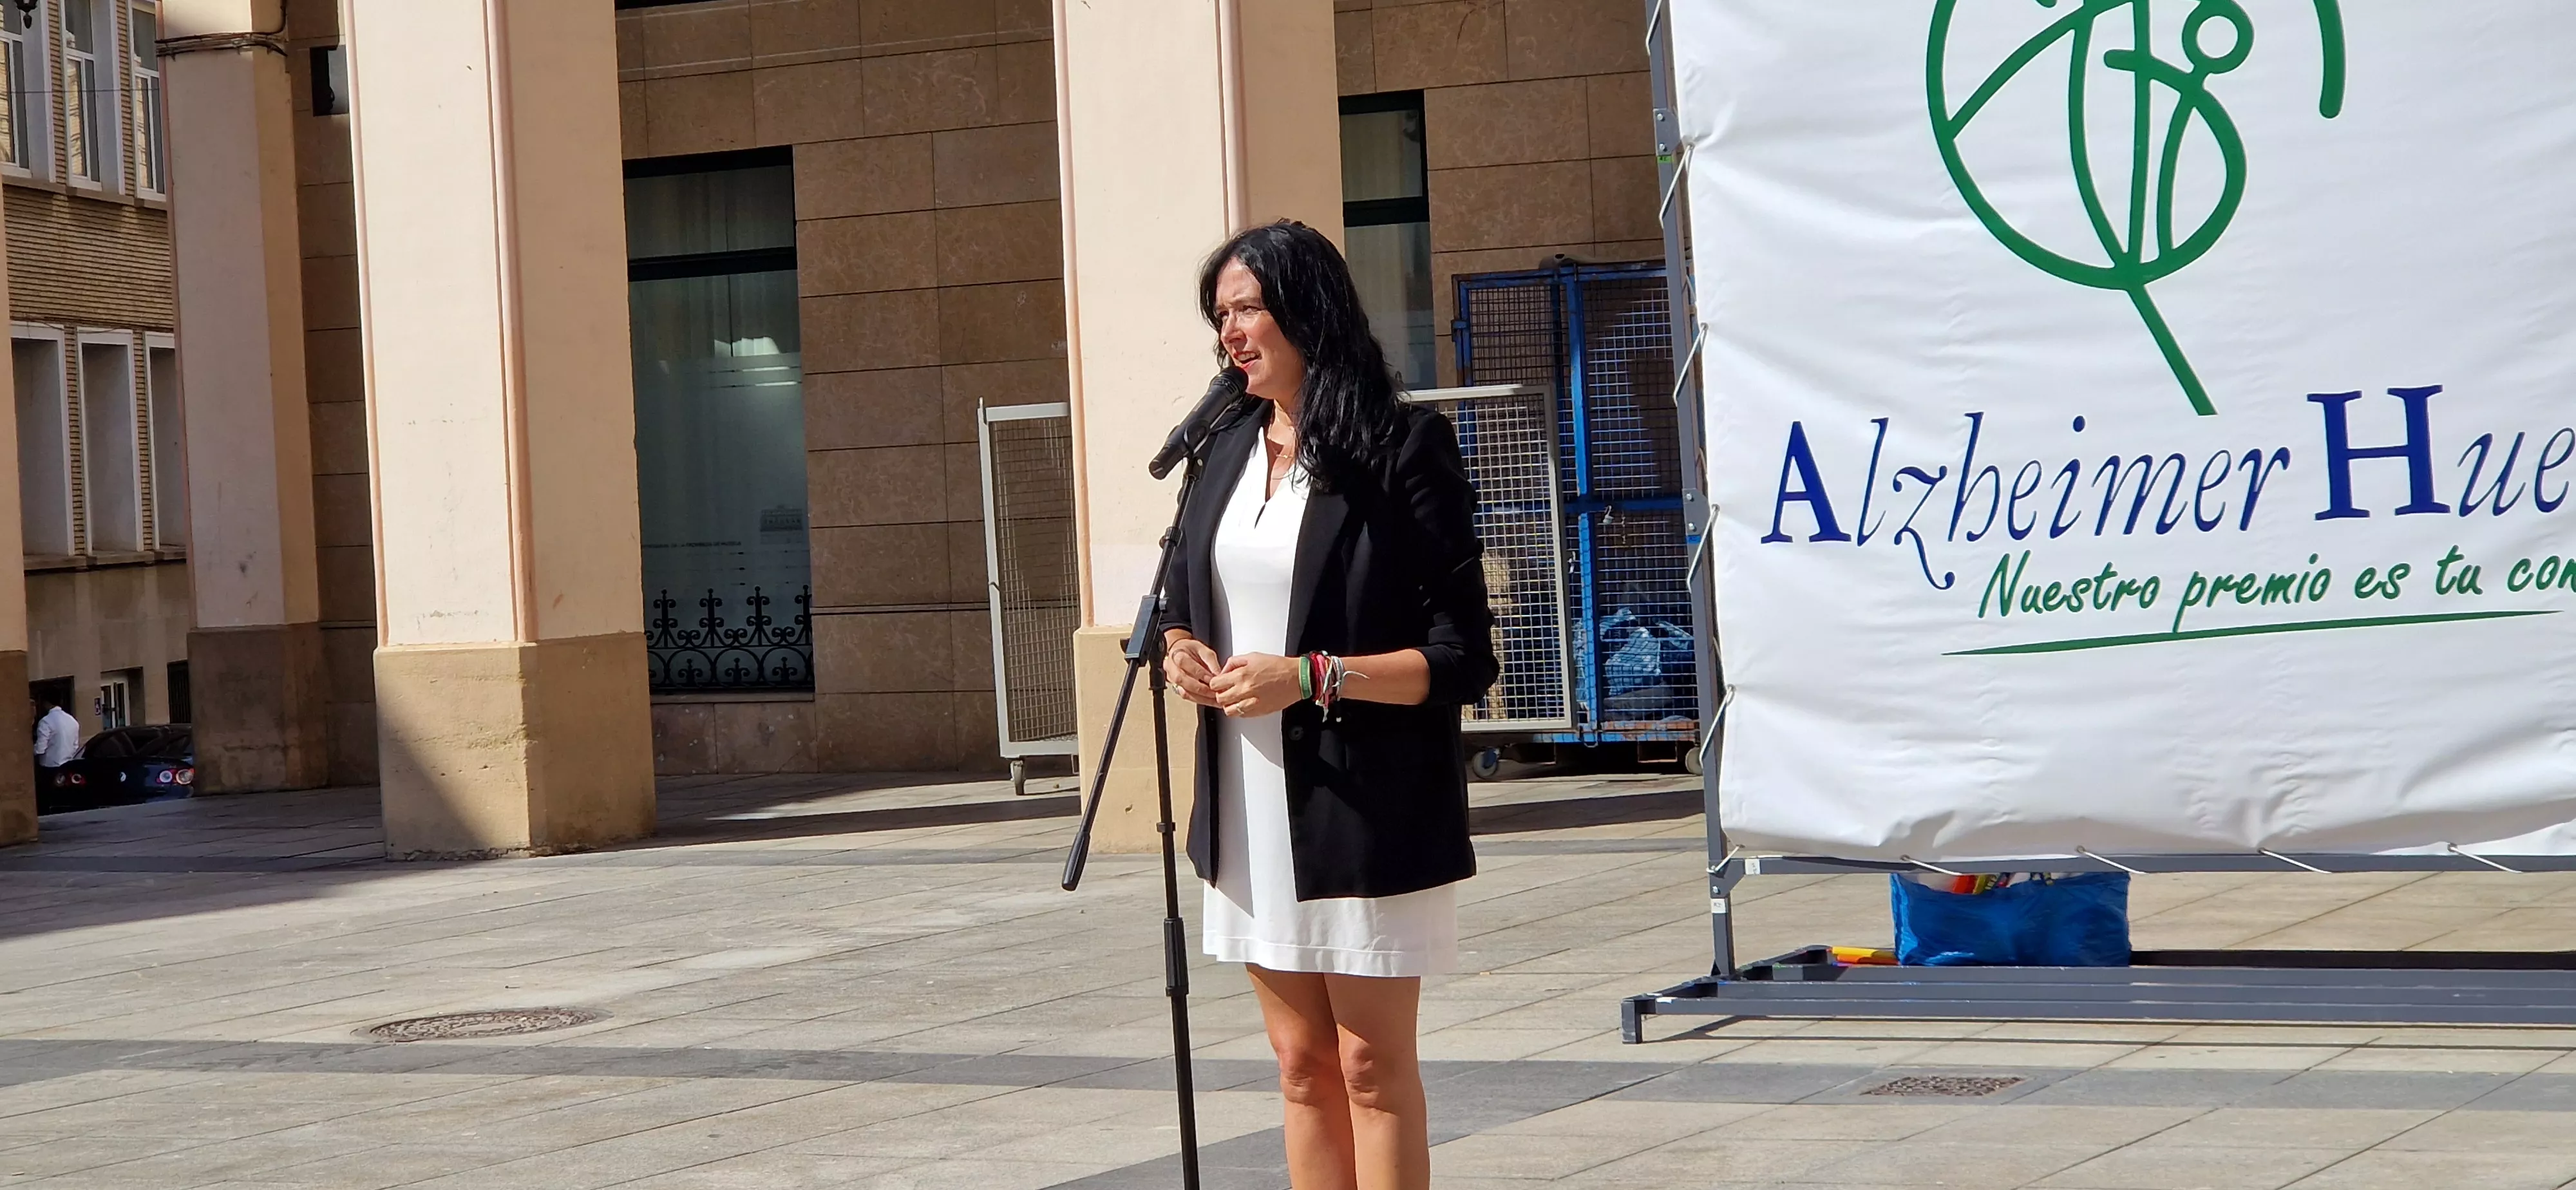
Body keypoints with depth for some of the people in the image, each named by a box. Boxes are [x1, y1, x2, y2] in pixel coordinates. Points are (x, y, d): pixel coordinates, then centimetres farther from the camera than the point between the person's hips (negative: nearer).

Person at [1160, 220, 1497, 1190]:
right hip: (1251, 811, 7)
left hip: (1362, 810, -6)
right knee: (1302, 1065, 11)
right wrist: (1182, 651, 1)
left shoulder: (1403, 448, -9)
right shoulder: (1229, 453, 13)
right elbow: (1185, 606, 25)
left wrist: (1313, 678, -21)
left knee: (1371, 1065, -2)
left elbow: (1461, 658, -11)